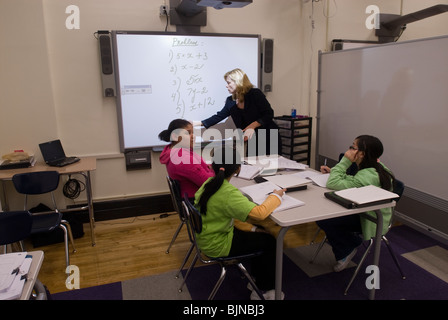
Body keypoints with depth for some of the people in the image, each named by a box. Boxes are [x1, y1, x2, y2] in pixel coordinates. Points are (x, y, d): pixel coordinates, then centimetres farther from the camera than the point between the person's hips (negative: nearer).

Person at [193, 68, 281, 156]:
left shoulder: (255, 93, -9)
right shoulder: (230, 101, 7)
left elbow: (269, 114, -12)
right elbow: (219, 116, 13)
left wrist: (253, 126, -24)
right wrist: (197, 123, 10)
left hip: (268, 140, -5)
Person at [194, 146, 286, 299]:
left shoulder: (209, 183, -5)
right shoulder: (229, 193, -30)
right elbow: (259, 212, -36)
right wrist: (275, 195, -18)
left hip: (206, 237, 9)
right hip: (217, 246, -8)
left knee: (258, 234, 19)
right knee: (269, 242, 6)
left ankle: (257, 280, 33)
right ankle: (265, 290, 24)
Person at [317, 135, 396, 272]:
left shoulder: (367, 176, -30)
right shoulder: (375, 168, 2)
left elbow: (332, 184, -32)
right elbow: (352, 181, 16)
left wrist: (345, 162, -23)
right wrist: (333, 171, 4)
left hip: (372, 223, -10)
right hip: (369, 215, 10)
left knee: (323, 220, -19)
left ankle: (347, 248, 8)